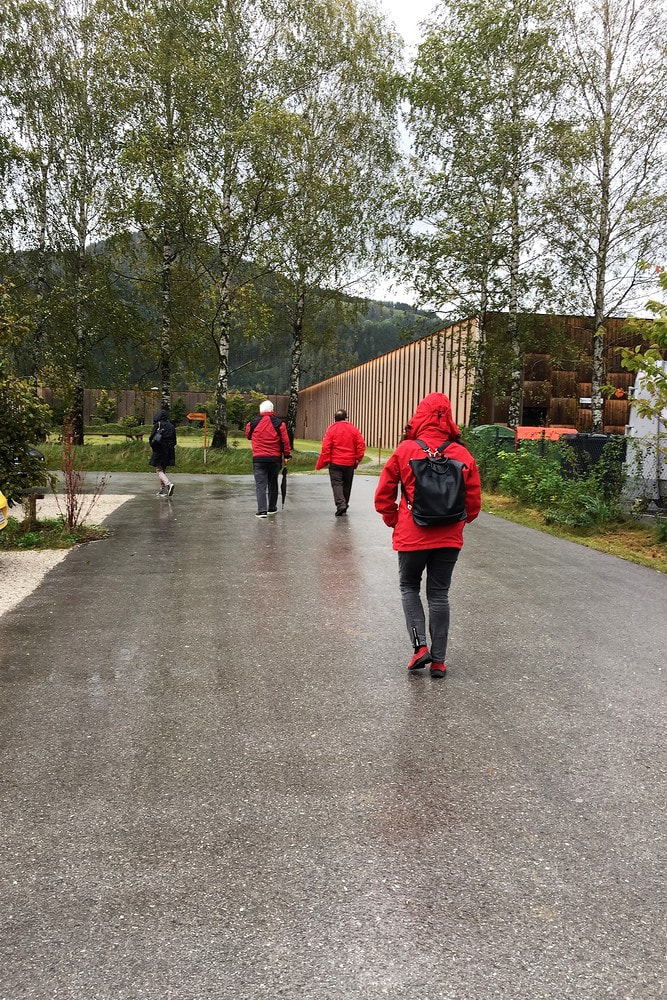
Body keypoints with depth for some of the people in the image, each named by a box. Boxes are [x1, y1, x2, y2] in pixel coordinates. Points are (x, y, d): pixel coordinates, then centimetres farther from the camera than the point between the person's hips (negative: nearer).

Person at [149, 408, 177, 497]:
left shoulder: (158, 425, -6)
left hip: (160, 450, -6)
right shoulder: (171, 426, 10)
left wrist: (152, 447, 8)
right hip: (169, 451, 6)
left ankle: (168, 484, -26)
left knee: (159, 470, -4)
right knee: (163, 470, 15)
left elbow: (152, 438, -7)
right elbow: (174, 441, 12)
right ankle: (162, 489, 15)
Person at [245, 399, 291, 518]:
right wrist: (287, 455, 7)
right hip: (275, 459, 1)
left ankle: (262, 510, -13)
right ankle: (272, 508, 26)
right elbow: (285, 440, -2)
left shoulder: (252, 423, 0)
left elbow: (248, 436, 18)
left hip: (258, 459, -1)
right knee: (273, 483, 16)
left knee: (260, 484, -2)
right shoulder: (279, 423, -2)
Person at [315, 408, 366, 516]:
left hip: (335, 462, -3)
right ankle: (344, 505, 23)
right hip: (350, 463, 3)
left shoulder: (331, 429, -5)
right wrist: (357, 459, 11)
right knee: (347, 484, 15)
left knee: (336, 483, -2)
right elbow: (361, 445, 1)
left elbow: (326, 447, -10)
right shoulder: (353, 429, 2)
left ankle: (341, 504, -20)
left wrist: (322, 463, -3)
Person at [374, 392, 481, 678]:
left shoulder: (405, 450, -9)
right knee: (439, 595, 12)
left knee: (409, 587, 18)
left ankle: (420, 645, 3)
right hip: (449, 538, 2)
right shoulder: (463, 455, -4)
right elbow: (474, 501, 2)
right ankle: (438, 660, 16)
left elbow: (383, 496, -4)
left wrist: (394, 521, 13)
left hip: (412, 536, -2)